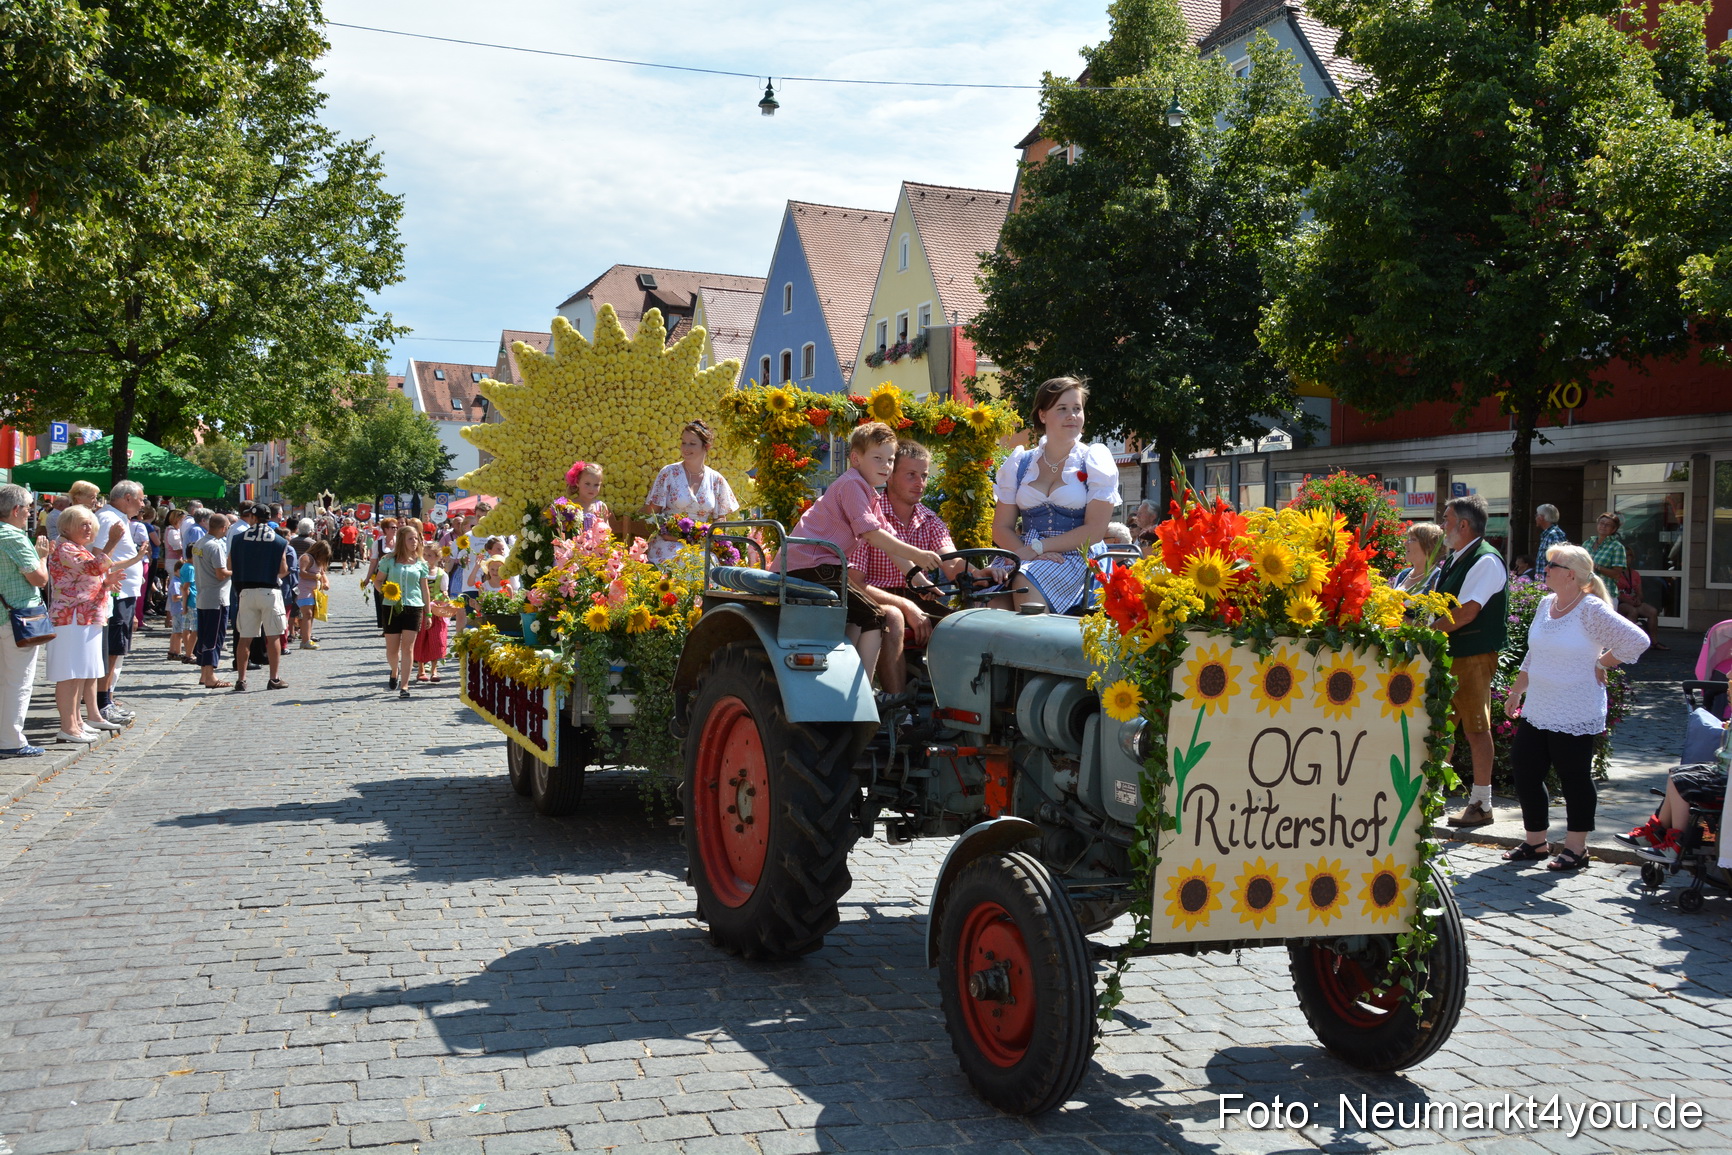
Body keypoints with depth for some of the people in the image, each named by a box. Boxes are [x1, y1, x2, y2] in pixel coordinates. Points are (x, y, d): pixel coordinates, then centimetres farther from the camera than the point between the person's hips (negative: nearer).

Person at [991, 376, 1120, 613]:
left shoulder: (1095, 461, 7)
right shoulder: (1019, 463, 16)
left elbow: (1095, 530, -3)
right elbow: (1001, 529, 11)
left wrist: (1038, 547, -11)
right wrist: (1025, 553, -11)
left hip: (1076, 558, -2)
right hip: (1025, 560, 3)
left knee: (1025, 586, -35)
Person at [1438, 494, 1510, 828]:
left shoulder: (1486, 561, -15)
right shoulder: (1454, 560, 15)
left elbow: (1466, 612, -22)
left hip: (1474, 656, -9)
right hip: (1447, 654, 9)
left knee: (1476, 729, -1)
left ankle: (1481, 804, 6)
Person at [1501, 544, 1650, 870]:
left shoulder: (1591, 610, -14)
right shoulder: (1546, 604, 9)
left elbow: (1637, 641, -17)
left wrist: (1600, 665, -8)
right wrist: (1516, 692, 21)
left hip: (1575, 716, -8)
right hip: (1536, 711, 8)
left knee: (1574, 778, 2)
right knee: (1525, 772, 8)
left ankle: (1576, 847, 16)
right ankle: (1535, 842, 22)